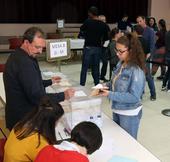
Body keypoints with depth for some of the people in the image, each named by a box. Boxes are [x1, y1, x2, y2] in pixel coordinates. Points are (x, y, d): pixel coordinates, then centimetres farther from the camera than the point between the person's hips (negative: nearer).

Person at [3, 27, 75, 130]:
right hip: (24, 119, -10)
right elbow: (37, 97, -26)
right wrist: (63, 96, -19)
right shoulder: (25, 63, -26)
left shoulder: (18, 56, 7)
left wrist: (50, 82, 22)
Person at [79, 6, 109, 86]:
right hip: (98, 48, 3)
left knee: (84, 67, 3)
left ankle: (82, 84, 6)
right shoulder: (103, 24, 0)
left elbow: (82, 29, 9)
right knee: (96, 67, 11)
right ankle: (97, 84, 16)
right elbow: (106, 37, 4)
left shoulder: (88, 22, -9)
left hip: (88, 47, -3)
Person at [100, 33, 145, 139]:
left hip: (129, 114, -7)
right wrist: (107, 86, -8)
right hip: (117, 110, 7)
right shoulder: (121, 64, -3)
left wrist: (110, 95, -27)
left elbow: (134, 97, -25)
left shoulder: (136, 71, -25)